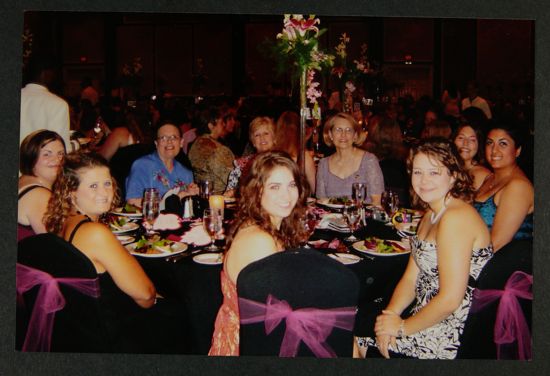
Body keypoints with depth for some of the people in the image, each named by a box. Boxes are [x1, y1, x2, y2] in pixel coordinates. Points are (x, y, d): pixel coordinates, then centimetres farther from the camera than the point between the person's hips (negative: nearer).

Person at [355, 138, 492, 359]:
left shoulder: (456, 218, -22)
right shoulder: (431, 215, 11)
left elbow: (450, 299, -25)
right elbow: (411, 278, 9)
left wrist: (402, 327, -13)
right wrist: (390, 316, -8)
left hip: (446, 339, -8)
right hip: (425, 319, 9)